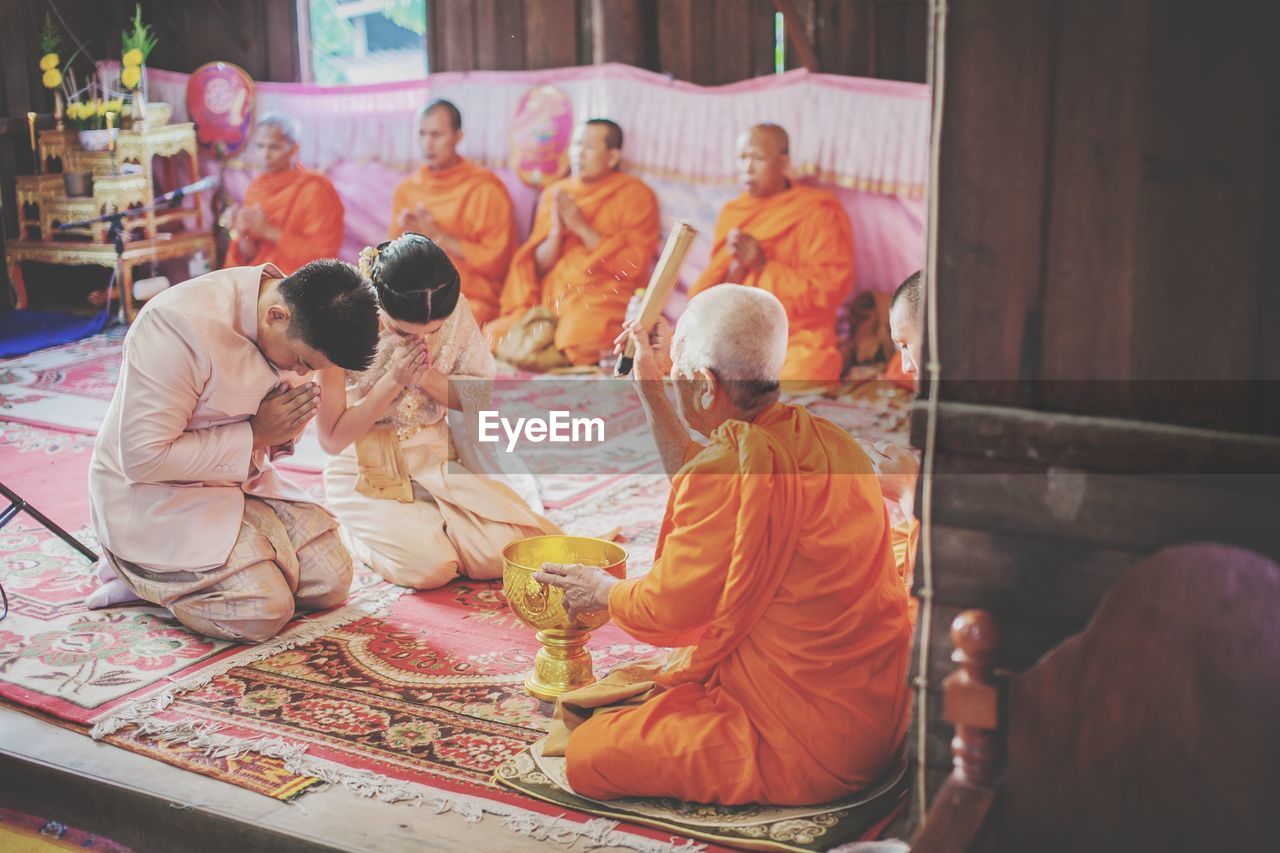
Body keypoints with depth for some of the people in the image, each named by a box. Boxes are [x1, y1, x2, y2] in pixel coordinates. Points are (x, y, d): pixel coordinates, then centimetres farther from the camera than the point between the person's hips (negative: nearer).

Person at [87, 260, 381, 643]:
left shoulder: (301, 320, -4)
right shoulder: (181, 324, -28)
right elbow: (142, 457, -27)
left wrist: (282, 432, -13)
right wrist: (254, 436, -22)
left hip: (240, 479, 8)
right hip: (152, 496, -8)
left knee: (332, 581, -5)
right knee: (265, 610, -22)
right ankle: (137, 571, 3)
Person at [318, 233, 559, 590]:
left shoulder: (455, 310, -11)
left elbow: (484, 398, -3)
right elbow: (332, 439, -14)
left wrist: (426, 376, -21)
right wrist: (394, 379, -25)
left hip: (438, 463, 3)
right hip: (369, 475, -3)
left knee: (499, 555, -15)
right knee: (431, 567, -23)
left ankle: (430, 521, 16)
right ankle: (369, 532, 11)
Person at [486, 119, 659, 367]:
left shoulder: (635, 195, 2)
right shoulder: (554, 194, 16)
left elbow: (633, 265, -10)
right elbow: (538, 267, 13)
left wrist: (581, 227, -10)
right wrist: (555, 233, -7)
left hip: (602, 300, -5)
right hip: (551, 300, 5)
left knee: (578, 343, -37)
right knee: (494, 336, -18)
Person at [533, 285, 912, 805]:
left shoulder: (739, 461, -25)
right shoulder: (818, 437, 3)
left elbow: (671, 605, -14)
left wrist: (604, 593, 8)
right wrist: (650, 393, 24)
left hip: (805, 735, -10)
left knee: (588, 756, -9)